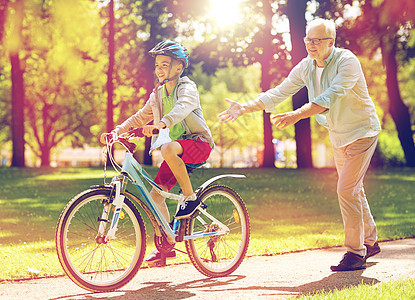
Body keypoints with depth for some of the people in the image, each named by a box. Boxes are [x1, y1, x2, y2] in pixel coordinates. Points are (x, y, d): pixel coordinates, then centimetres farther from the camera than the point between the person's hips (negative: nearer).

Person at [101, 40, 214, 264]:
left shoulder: (187, 87, -9)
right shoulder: (158, 94, 14)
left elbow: (183, 106, -31)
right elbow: (140, 117, 20)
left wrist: (162, 123, -49)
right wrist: (117, 130, 4)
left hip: (198, 143, -7)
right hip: (177, 149, 7)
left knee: (168, 149, -39)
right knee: (156, 194, -5)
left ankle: (190, 197, -22)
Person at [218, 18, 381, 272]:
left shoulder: (347, 61, -24)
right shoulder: (306, 67, -2)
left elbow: (331, 97, -36)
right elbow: (278, 93, 0)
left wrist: (296, 115, -46)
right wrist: (244, 108, -10)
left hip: (362, 132, -8)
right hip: (339, 136, 8)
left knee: (347, 190, -16)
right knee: (353, 189, 17)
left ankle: (356, 254, -9)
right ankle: (370, 242, 34)